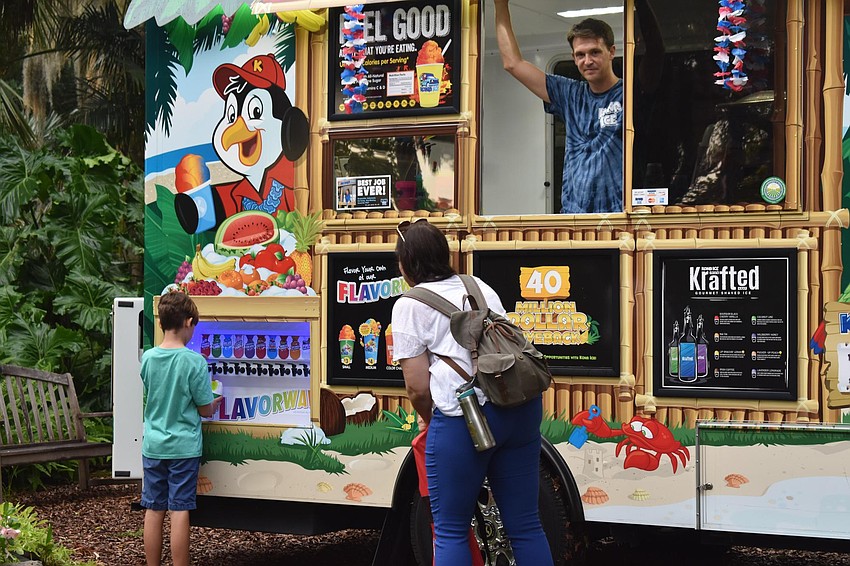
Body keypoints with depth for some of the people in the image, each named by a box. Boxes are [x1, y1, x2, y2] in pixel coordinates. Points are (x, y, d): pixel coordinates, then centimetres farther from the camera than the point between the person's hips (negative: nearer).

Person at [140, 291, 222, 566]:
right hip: (184, 447, -4)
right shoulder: (194, 361, -13)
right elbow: (205, 409, -8)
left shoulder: (148, 358, -1)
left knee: (154, 511, 9)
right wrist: (215, 404, 15)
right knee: (179, 511, 0)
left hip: (153, 447, 4)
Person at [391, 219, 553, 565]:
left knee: (450, 530, 6)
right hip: (522, 406, 6)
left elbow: (417, 386, -1)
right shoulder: (480, 287, 22)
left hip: (466, 416, -6)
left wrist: (431, 422, 19)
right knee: (525, 524, 10)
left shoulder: (409, 305, 5)